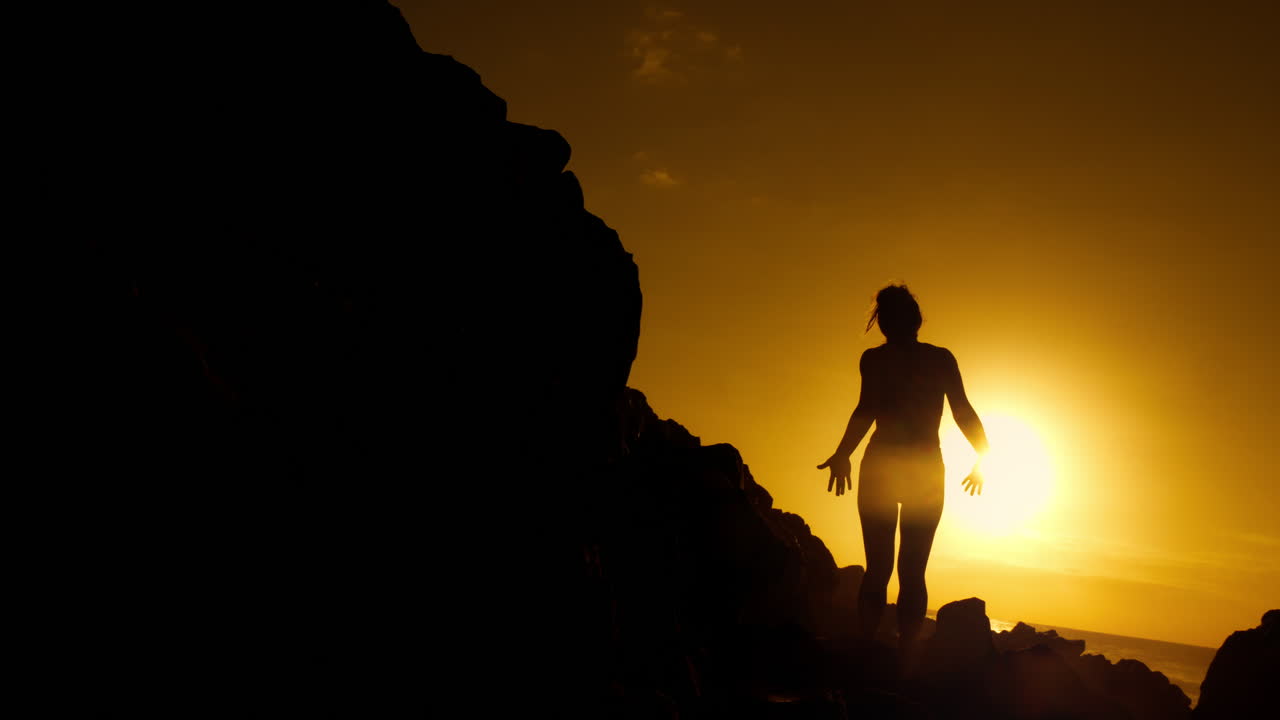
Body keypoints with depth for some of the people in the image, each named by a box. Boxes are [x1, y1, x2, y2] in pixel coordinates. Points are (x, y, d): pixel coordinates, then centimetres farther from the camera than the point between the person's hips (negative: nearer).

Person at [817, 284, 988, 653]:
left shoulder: (874, 358, -3)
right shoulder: (942, 358, 5)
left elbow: (867, 409, -16)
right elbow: (963, 411, 0)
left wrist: (842, 455, -10)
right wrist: (982, 454, 14)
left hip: (881, 467, -1)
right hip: (926, 469, 1)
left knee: (877, 567, 5)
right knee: (913, 570, 5)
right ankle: (905, 652, 1)